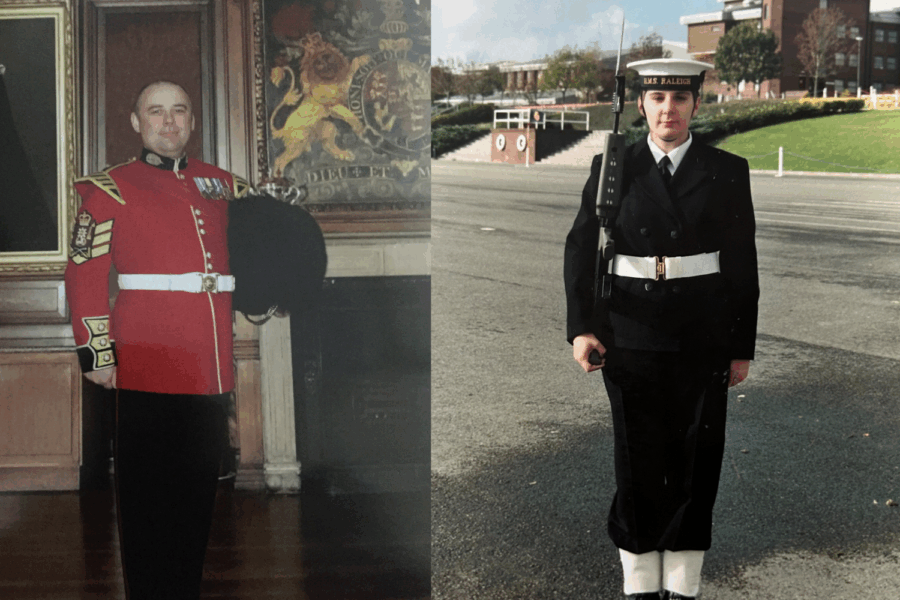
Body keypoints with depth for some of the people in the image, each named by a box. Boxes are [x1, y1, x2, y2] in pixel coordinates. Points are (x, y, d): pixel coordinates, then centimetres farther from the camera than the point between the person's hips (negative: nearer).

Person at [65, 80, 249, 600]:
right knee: (148, 493, 2)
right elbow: (85, 274, -2)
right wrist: (97, 353, -7)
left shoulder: (219, 183, 14)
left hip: (212, 369, 5)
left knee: (199, 487, 11)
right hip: (149, 368, -4)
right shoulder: (111, 189, 1)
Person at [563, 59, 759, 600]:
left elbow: (742, 265, 4)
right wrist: (581, 328, -11)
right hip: (630, 333, 0)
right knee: (638, 458, 6)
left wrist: (743, 347, 4)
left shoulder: (728, 172, 2)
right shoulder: (612, 168, 2)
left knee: (697, 456, 5)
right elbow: (581, 249, 0)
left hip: (703, 335, 0)